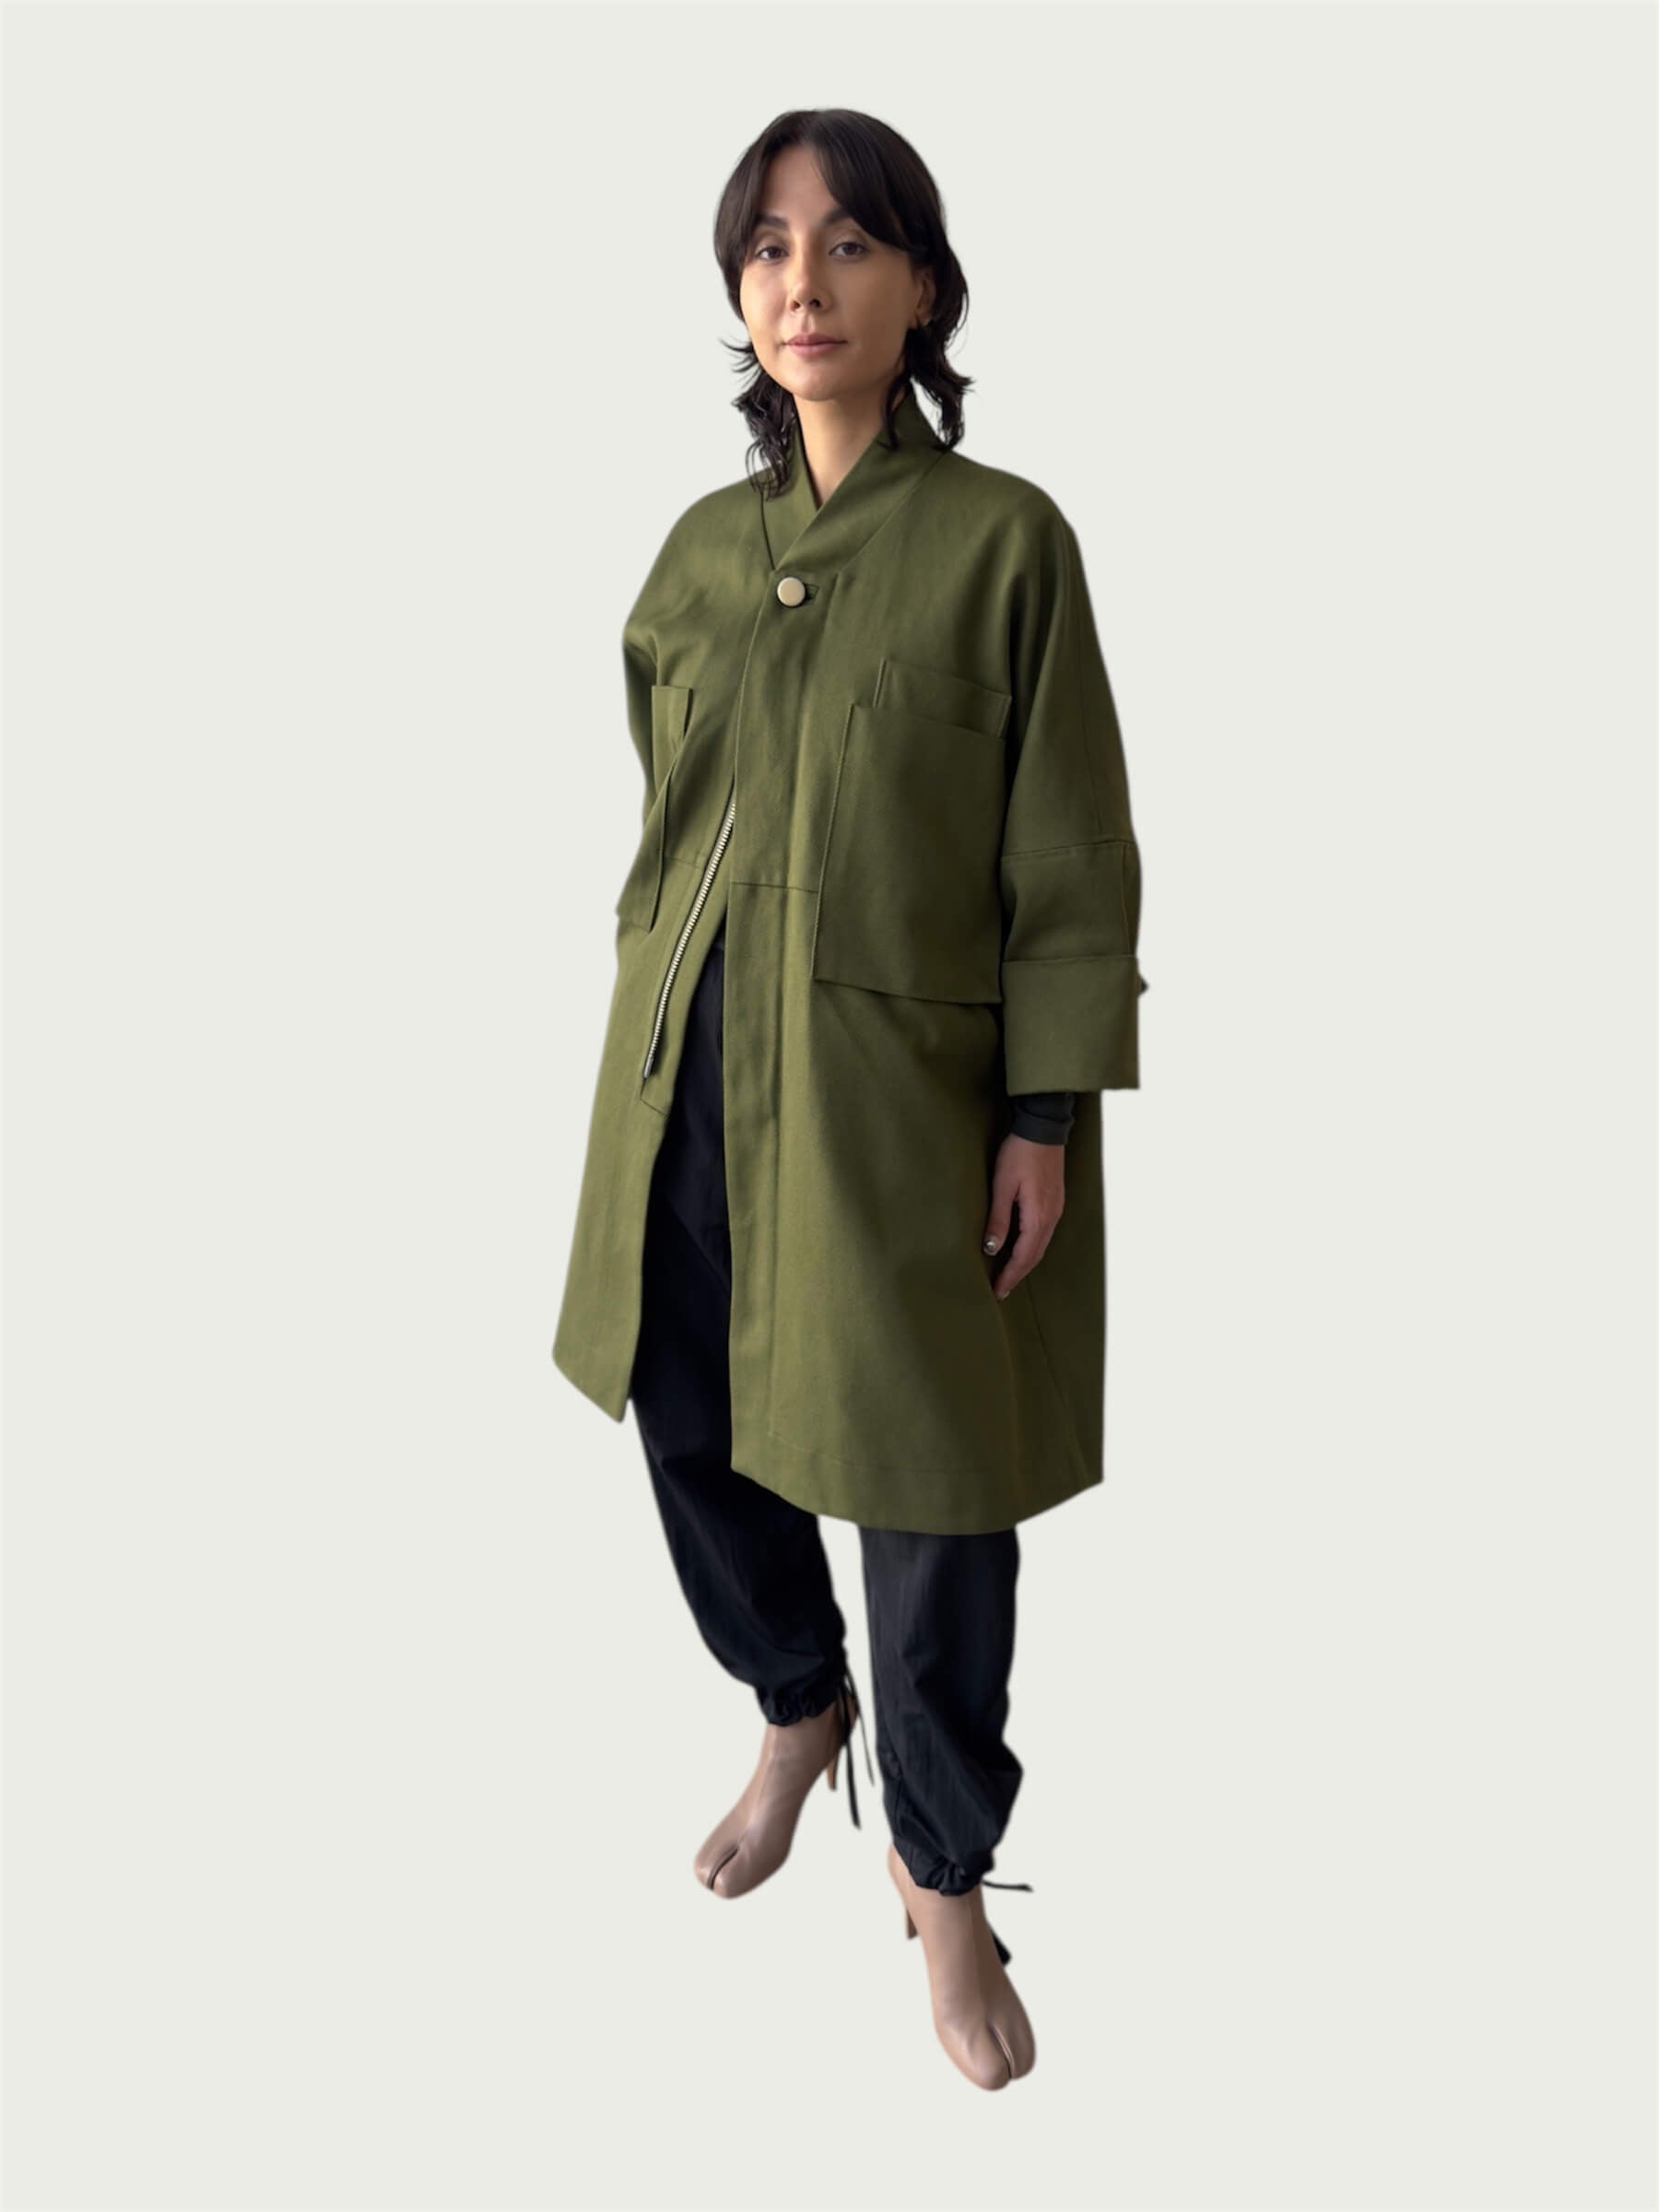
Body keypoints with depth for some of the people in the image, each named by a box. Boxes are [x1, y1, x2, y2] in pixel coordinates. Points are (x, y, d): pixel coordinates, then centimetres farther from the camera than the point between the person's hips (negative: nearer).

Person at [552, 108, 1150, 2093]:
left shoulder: (1006, 540, -7)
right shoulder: (698, 549, 7)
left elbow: (1073, 862, -7)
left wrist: (1045, 1122, -11)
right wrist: (647, 1030, 13)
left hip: (902, 1085, -5)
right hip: (692, 1075, 5)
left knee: (926, 1486, 5)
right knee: (691, 1426, 16)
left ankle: (942, 1866, 31)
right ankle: (799, 1713, 47)